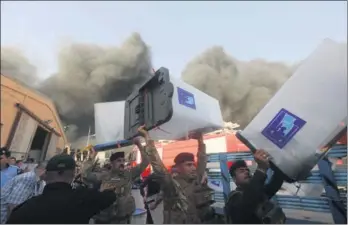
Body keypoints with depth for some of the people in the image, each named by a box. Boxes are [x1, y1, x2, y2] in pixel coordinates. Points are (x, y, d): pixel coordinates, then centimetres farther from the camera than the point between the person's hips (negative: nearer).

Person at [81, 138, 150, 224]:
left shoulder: (129, 174, 1)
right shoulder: (104, 175, -1)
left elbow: (144, 163, -3)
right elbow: (86, 174, -9)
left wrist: (139, 146, -9)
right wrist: (92, 157, -10)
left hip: (123, 218, 1)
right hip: (103, 218, -1)